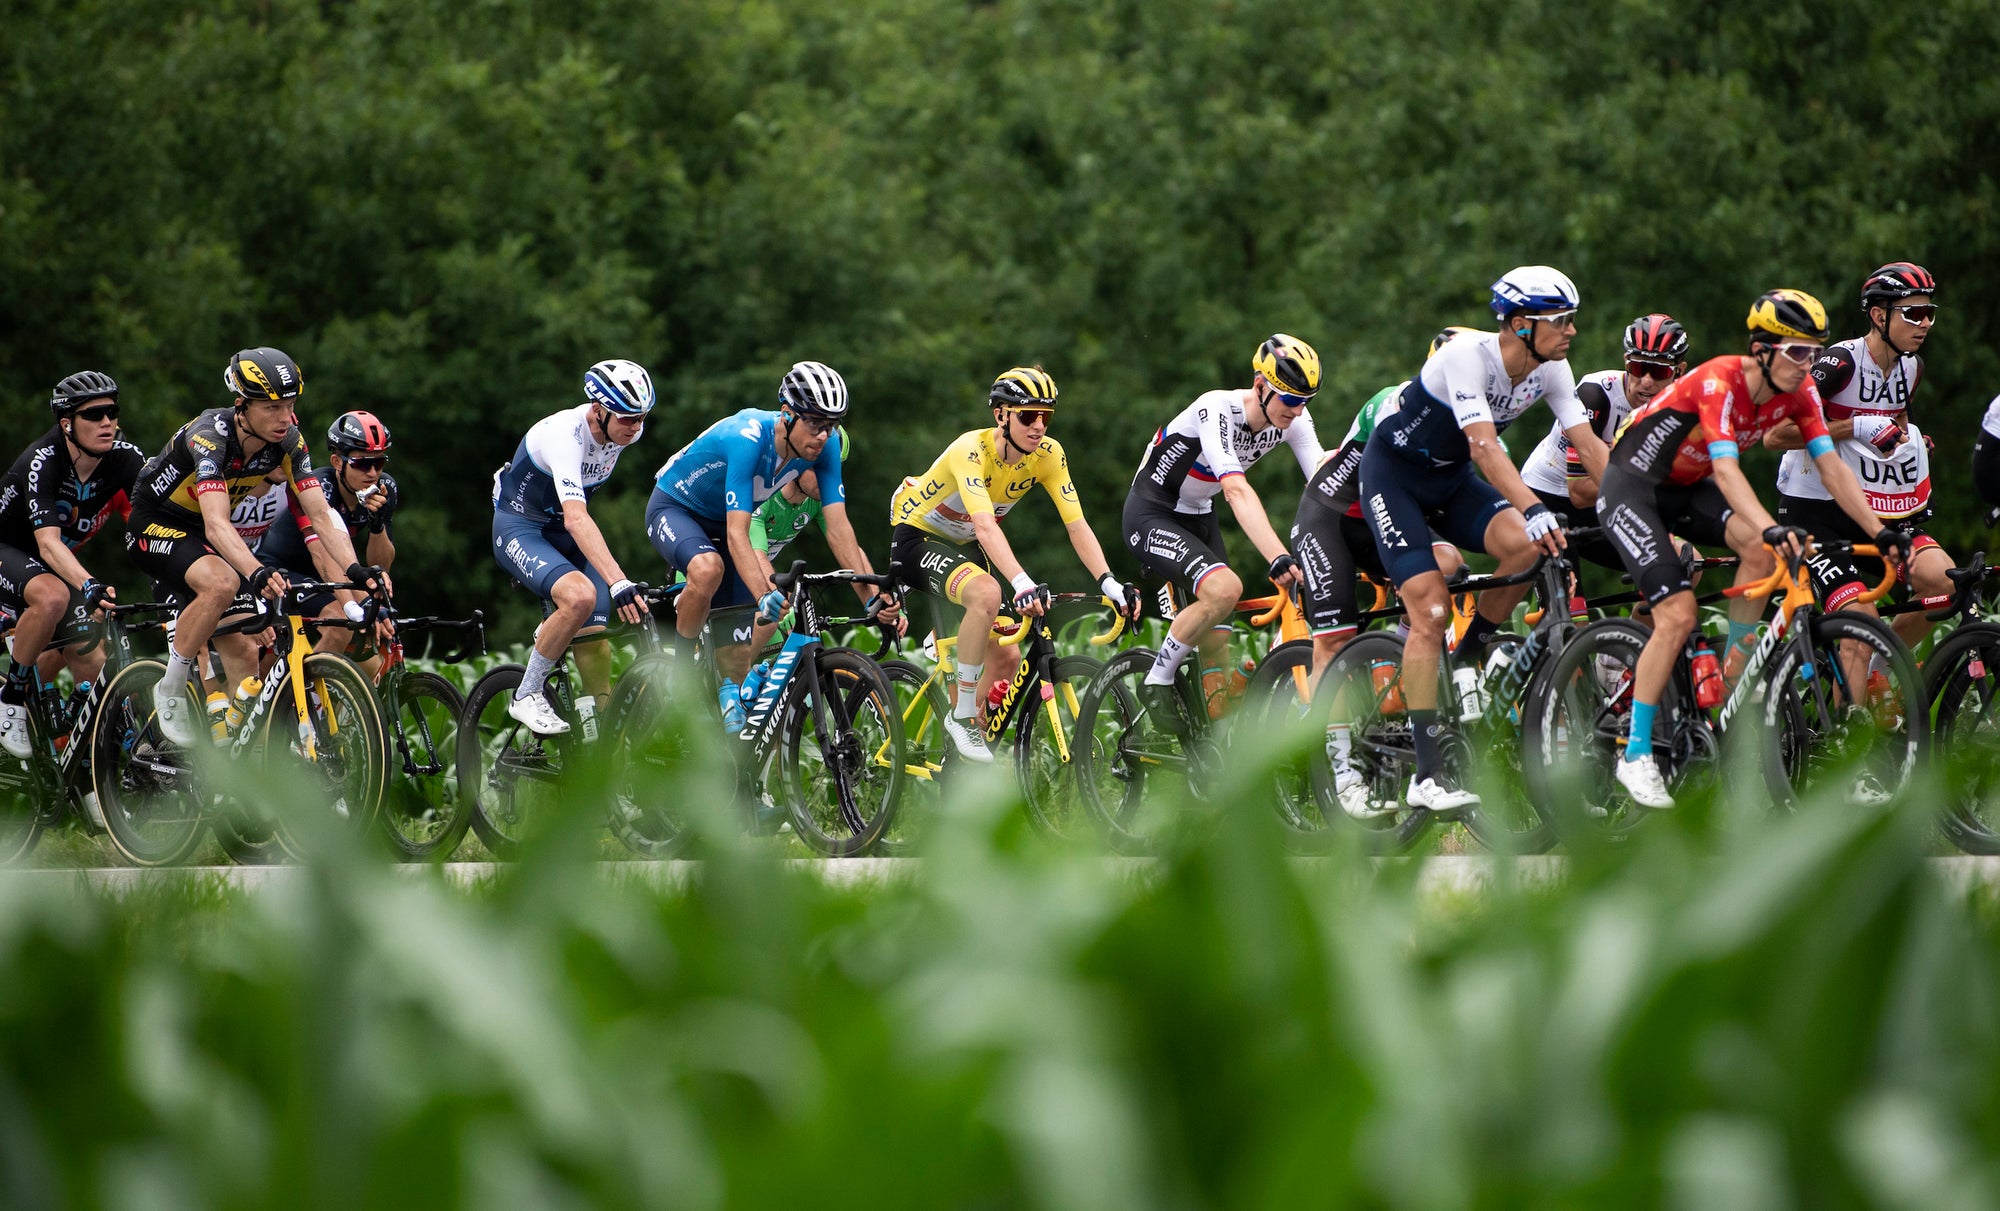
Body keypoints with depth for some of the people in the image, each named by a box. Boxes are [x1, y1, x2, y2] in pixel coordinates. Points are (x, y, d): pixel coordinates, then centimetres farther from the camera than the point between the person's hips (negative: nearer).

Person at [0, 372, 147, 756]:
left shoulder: (126, 458, -16)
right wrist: (91, 587, -59)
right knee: (53, 597, -37)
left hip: (60, 563, 6)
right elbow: (48, 543, -42)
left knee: (93, 667, -9)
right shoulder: (42, 463, -31)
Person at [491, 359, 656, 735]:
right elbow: (576, 519, -45)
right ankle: (527, 697, -15)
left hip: (563, 531, 7)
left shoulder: (625, 430, -10)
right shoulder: (564, 434, -33)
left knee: (593, 635, -8)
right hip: (519, 529, -7)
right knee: (581, 596, -31)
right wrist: (618, 582, -55)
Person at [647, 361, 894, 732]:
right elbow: (737, 536, -42)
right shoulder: (748, 439, -38)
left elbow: (838, 528, -19)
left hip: (720, 518, 6)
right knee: (709, 569, -37)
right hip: (674, 507, -6)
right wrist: (764, 595, -55)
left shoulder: (823, 448, -19)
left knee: (737, 645, -3)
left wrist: (871, 596, -29)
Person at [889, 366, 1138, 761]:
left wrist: (1110, 584, -30)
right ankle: (962, 715, -23)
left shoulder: (1048, 454, -15)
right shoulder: (972, 450, -33)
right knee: (987, 593, -35)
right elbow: (985, 526, -45)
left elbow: (1076, 525, -17)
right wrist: (1022, 584, -58)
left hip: (964, 544, 7)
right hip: (917, 536, -7)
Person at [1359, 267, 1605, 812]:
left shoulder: (1551, 370, -10)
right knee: (1431, 609, -20)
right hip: (1393, 474, -6)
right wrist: (1533, 509, -53)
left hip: (1452, 480, 6)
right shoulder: (1468, 356, -30)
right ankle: (1428, 776, -19)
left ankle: (1467, 661, -2)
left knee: (1526, 545, -25)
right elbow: (1484, 445, -41)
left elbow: (1591, 447, -10)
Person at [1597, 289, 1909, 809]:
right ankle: (1636, 756, -11)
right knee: (1678, 615, -19)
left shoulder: (1798, 391, -11)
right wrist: (1773, 527, -55)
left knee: (1761, 550, -23)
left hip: (1688, 486, 7)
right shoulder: (1718, 381, -31)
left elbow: (1831, 467, -10)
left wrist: (1881, 532, -20)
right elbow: (1726, 470, -41)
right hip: (1632, 486, -7)